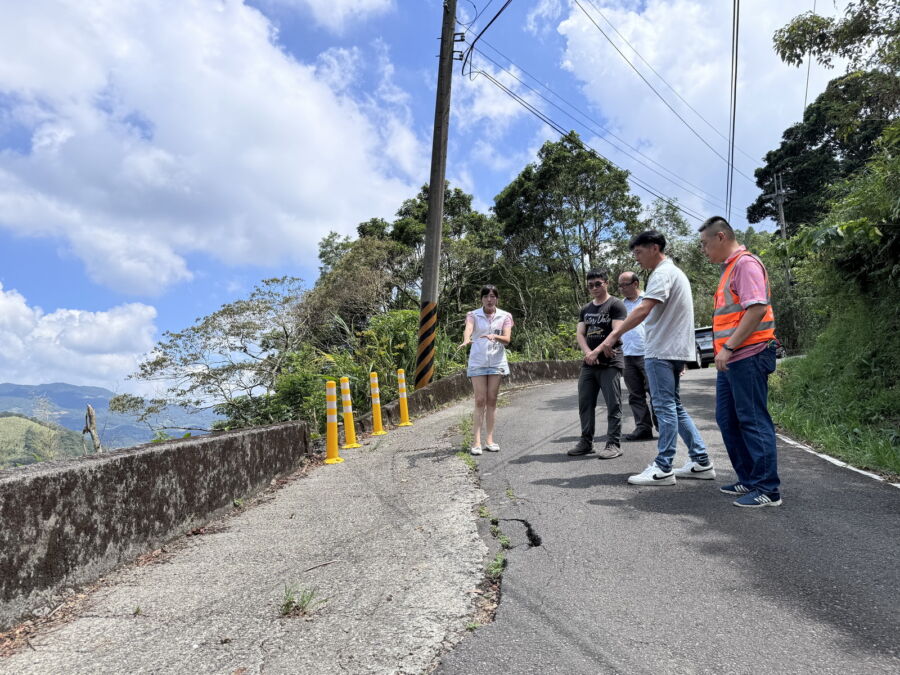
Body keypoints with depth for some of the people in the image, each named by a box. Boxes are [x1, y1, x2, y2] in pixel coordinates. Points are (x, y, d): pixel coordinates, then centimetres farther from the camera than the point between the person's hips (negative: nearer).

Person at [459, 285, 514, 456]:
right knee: (480, 401, -5)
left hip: (497, 361, 2)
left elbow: (507, 339, -7)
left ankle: (490, 440, 12)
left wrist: (495, 336, -29)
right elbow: (468, 329, -20)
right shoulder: (473, 315, 1)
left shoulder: (505, 316, 5)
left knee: (492, 400, 5)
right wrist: (466, 340, -43)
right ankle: (477, 442, -4)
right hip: (477, 361, -1)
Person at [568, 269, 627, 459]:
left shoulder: (616, 305, -2)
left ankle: (614, 444, 2)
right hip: (588, 364, 7)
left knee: (613, 404, -4)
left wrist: (596, 352, -17)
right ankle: (586, 442, 17)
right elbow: (579, 334, 10)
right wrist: (588, 353, -9)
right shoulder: (586, 309, 18)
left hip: (610, 363, -7)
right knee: (584, 403, 8)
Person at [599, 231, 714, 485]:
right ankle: (701, 462, 17)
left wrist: (614, 335, -27)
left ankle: (663, 469, -1)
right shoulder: (675, 272, 22)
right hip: (674, 350, 10)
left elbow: (644, 309, -26)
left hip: (662, 352, -10)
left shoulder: (663, 273, -11)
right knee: (673, 406, 14)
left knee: (665, 407, -6)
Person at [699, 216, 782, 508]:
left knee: (754, 421, -5)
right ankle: (749, 480, 22)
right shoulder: (730, 268, 20)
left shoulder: (746, 263, -10)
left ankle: (768, 489, 3)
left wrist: (728, 347, -22)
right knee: (728, 420, 13)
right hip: (731, 360, 10)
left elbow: (757, 308, -21)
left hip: (747, 357, -10)